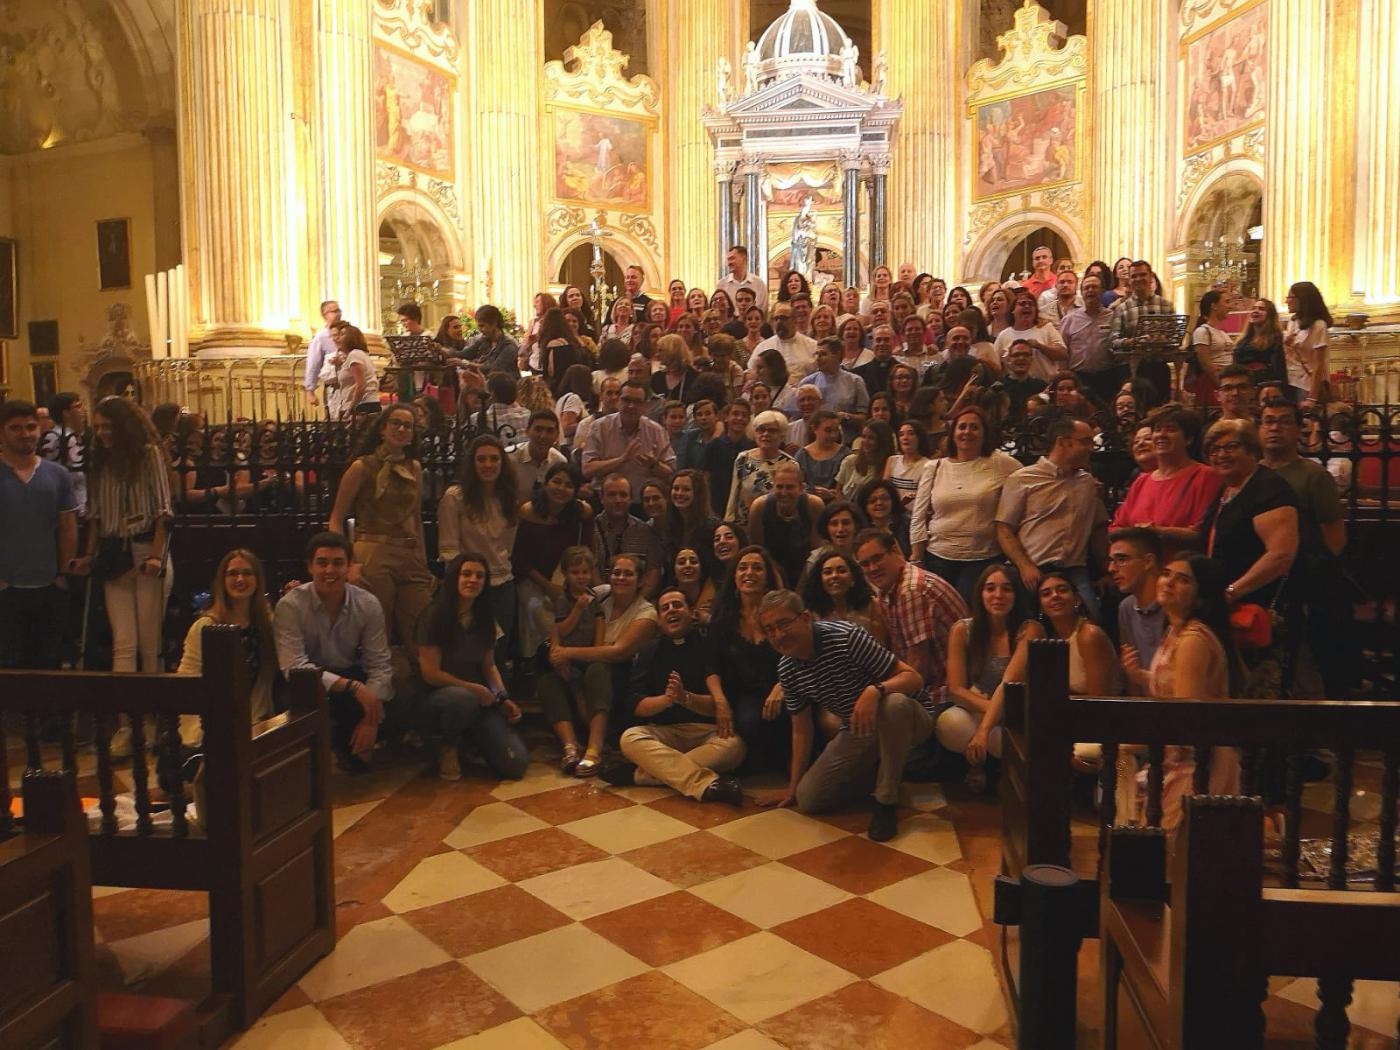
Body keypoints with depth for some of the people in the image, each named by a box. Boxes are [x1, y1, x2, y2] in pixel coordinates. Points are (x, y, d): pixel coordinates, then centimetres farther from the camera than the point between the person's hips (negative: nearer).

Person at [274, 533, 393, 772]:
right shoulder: (290, 605, -17)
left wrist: (372, 719, -24)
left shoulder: (368, 604, -8)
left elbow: (378, 665, -10)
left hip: (350, 677, 2)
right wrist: (352, 687, -36)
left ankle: (348, 748, 7)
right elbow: (294, 667, -26)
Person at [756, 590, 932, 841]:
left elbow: (914, 678, -26)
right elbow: (801, 728, 6)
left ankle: (887, 803, -20)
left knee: (893, 703, -42)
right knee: (808, 799, -7)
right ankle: (879, 771, 18)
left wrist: (875, 690, -46)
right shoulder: (786, 670, -6)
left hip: (908, 717, -5)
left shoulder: (846, 637, -26)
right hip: (857, 732, 6)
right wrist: (793, 786, 9)